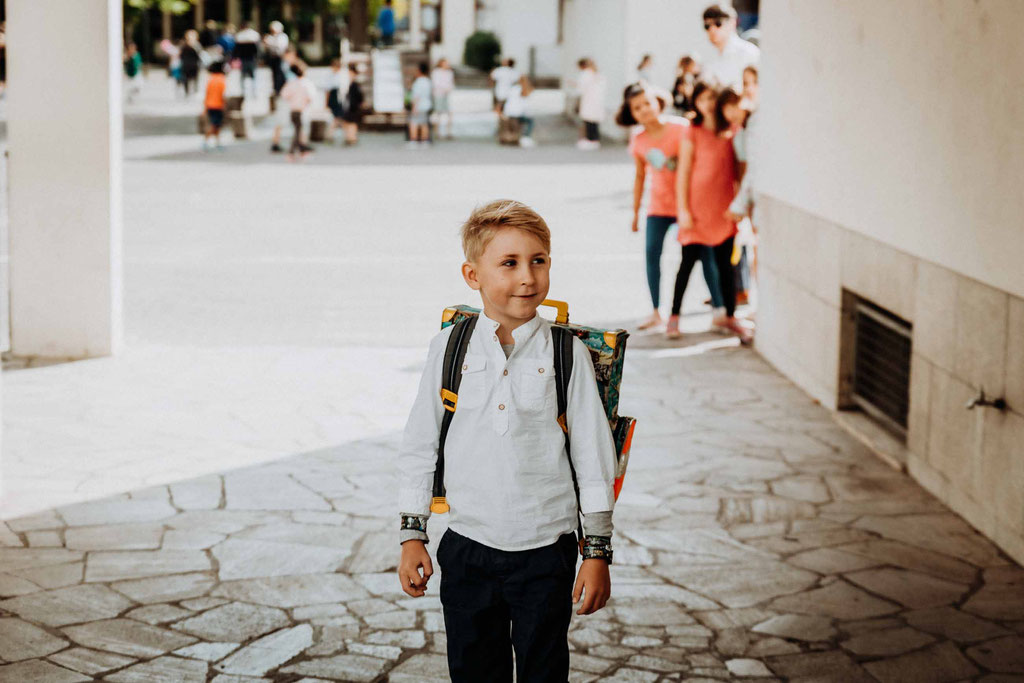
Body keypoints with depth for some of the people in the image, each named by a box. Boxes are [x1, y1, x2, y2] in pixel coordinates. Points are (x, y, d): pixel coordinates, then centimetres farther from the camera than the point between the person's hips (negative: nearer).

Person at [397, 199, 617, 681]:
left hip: (545, 551, -1)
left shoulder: (567, 354, -4)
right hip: (467, 548, 1)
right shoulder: (449, 349, -1)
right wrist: (412, 535, 4)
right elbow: (419, 447, 6)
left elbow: (593, 458, -1)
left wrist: (597, 551, -1)